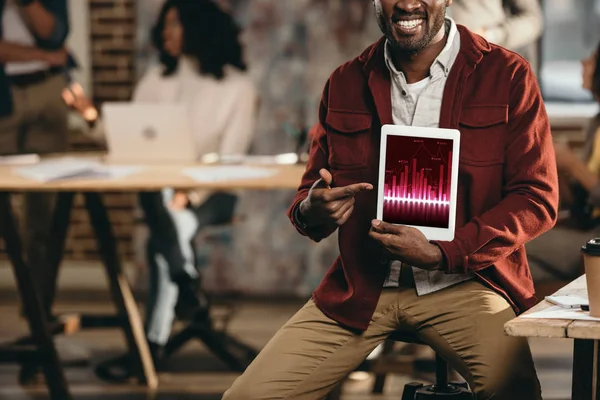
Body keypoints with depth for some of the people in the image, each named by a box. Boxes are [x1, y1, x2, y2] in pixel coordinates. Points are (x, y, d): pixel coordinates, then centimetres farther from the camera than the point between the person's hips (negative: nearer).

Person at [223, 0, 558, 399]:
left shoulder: (508, 76, -2)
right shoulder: (344, 83, 9)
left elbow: (537, 199, -4)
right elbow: (311, 192, 17)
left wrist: (441, 255, -16)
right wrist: (311, 213, -10)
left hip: (463, 281, -3)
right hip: (362, 288, 3)